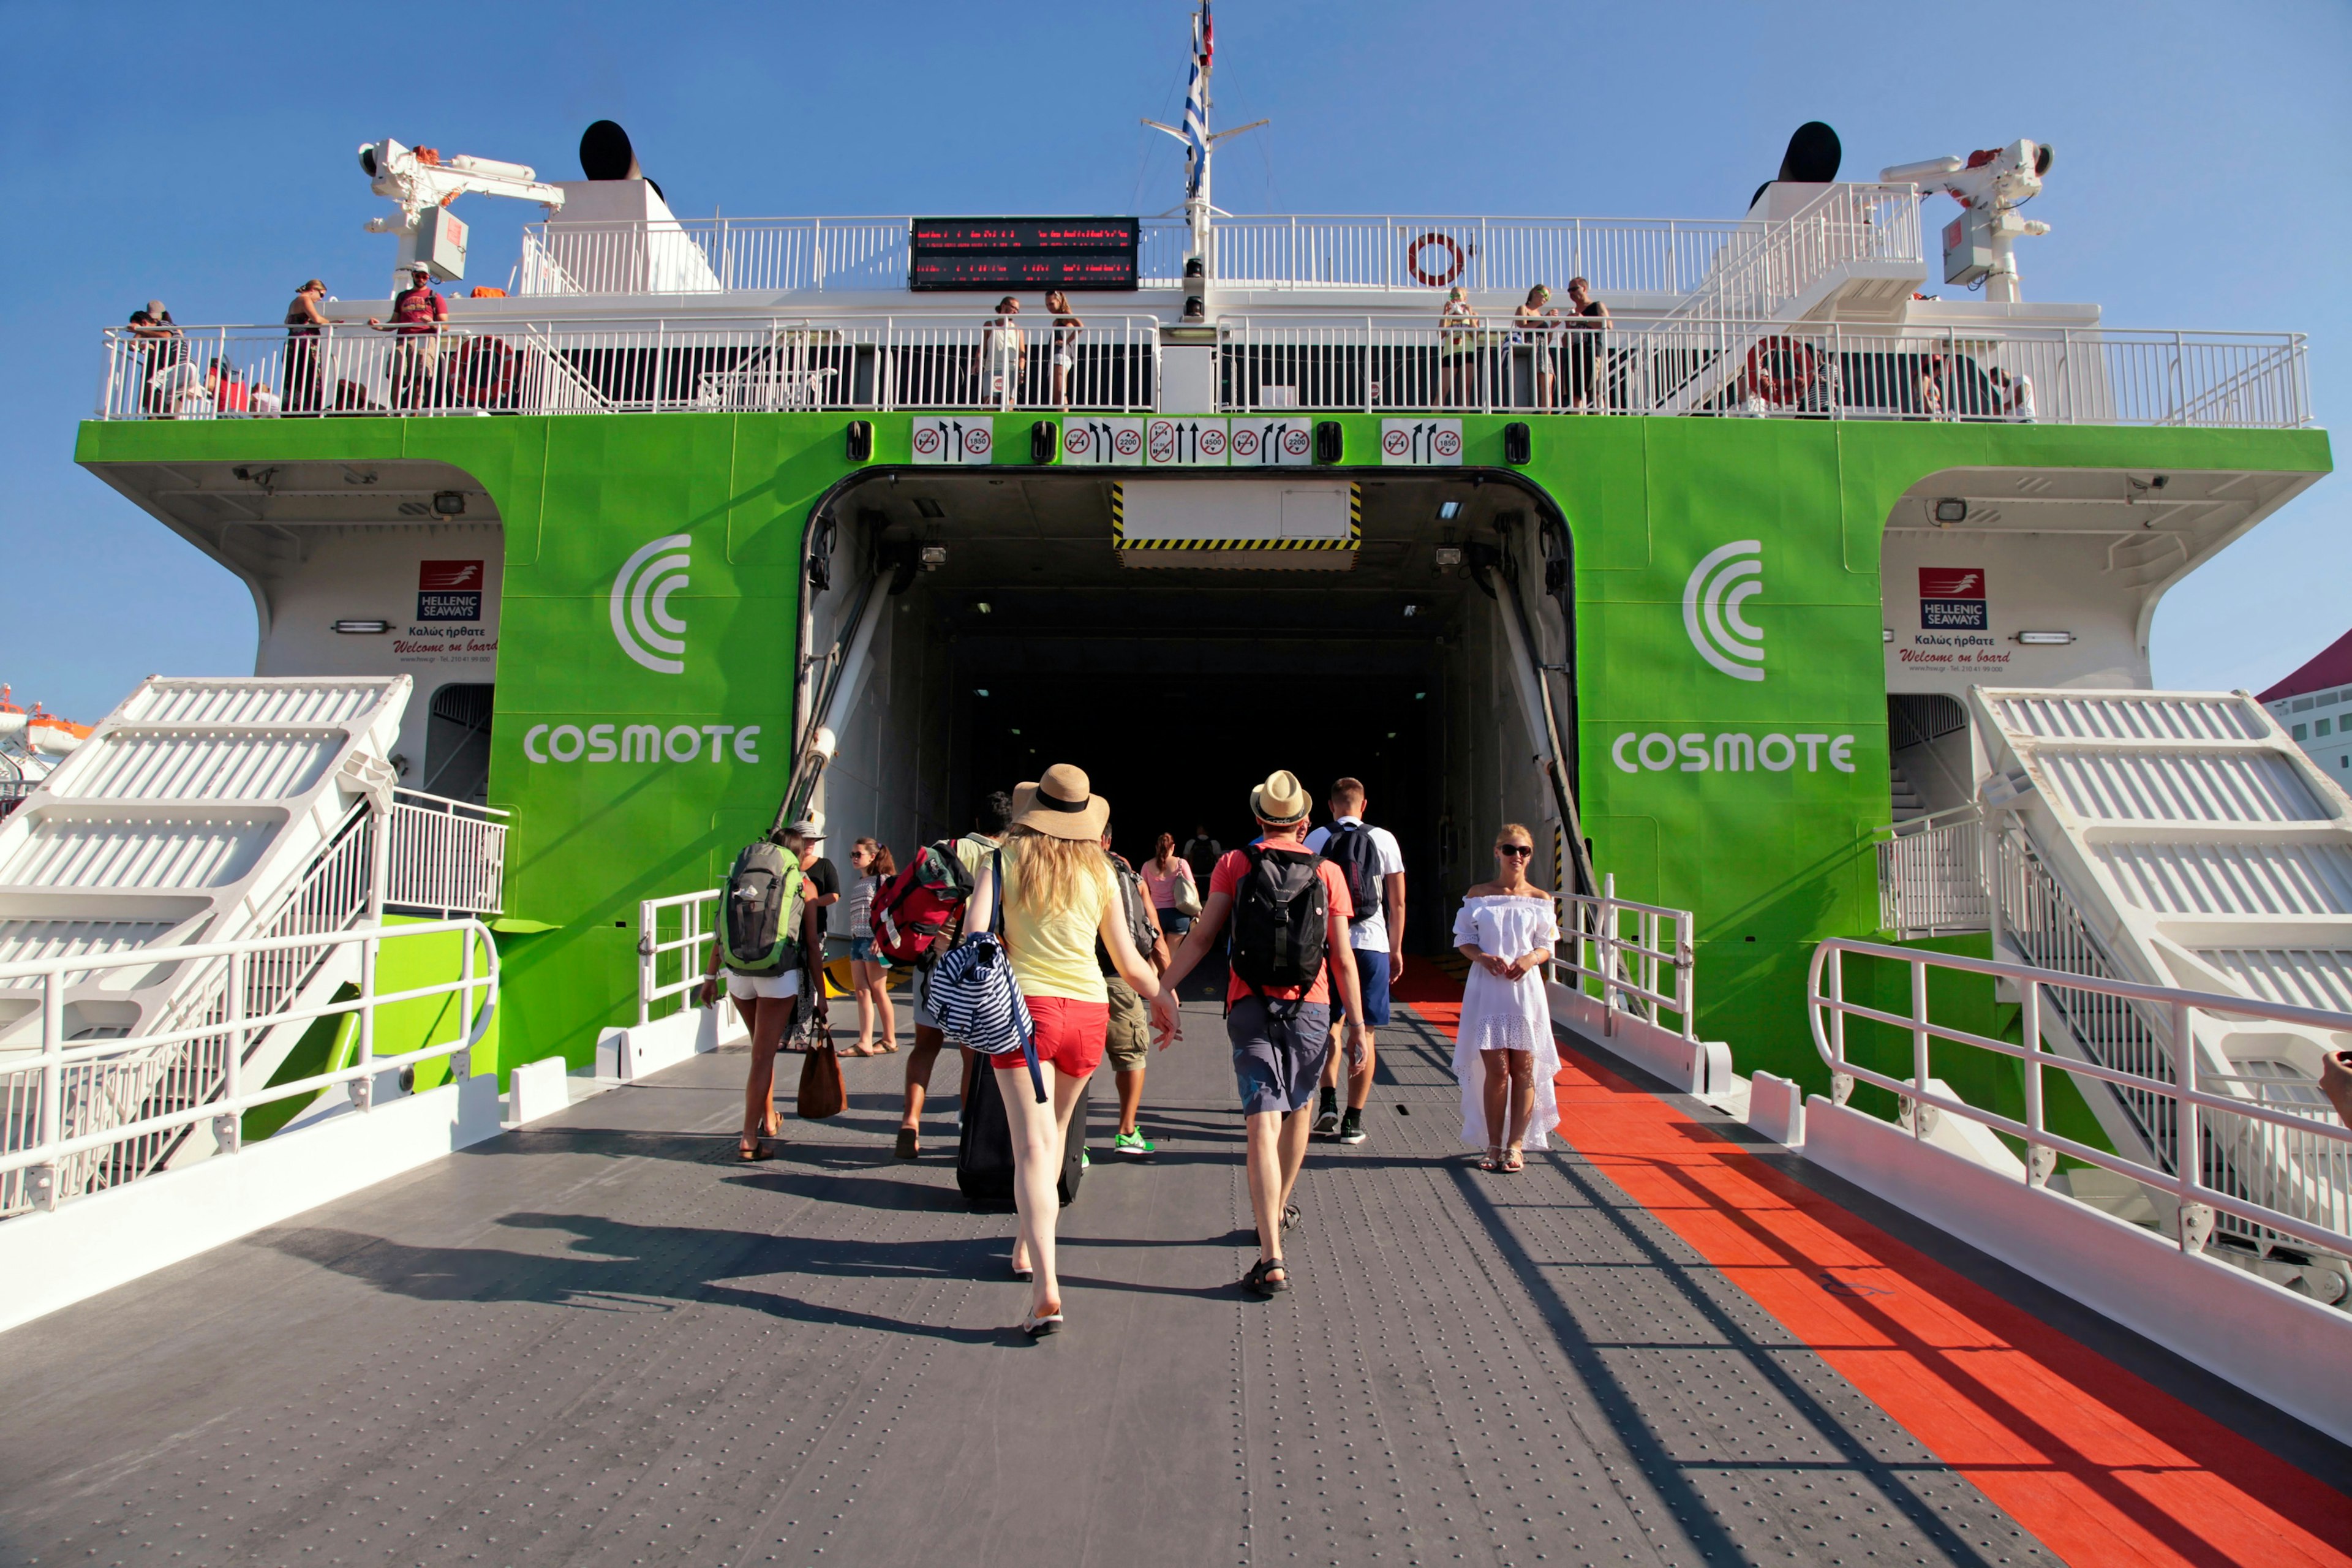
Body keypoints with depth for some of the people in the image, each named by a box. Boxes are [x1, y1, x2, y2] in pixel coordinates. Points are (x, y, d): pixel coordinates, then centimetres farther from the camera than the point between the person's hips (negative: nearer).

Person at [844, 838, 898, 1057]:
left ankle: (890, 1040, 4)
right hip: (857, 941, 8)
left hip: (875, 941, -8)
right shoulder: (857, 885, 20)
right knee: (862, 991, 1)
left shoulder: (883, 879, -4)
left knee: (878, 990, -4)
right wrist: (854, 938, 15)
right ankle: (865, 1042, -1)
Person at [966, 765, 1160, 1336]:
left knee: (1032, 1146, -5)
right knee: (1055, 1129, 24)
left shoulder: (1005, 859, 2)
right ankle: (1027, 1245, 37)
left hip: (1026, 1006, -3)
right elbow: (1131, 967, 10)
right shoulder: (1100, 872, 8)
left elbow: (976, 937, -10)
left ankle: (1046, 1287, -16)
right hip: (1088, 1011, 3)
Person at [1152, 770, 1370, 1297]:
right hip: (1310, 1006, 1)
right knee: (1299, 1110, 23)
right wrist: (1357, 1024, 6)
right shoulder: (1327, 872, 3)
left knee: (1263, 1124, -6)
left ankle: (1272, 1257, -14)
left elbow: (1201, 937, -3)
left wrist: (1164, 989, 0)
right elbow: (1343, 958, 1)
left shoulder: (1235, 864, 3)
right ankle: (1281, 1210, 43)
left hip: (1251, 1005, -1)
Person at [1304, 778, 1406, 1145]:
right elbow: (1398, 902, 3)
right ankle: (1353, 1121, 10)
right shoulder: (1383, 840, 1)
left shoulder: (1316, 839, 2)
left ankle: (1328, 1102, 4)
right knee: (1364, 1033, 7)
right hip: (1372, 944, -1)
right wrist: (1396, 949, 12)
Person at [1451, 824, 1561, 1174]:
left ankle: (1515, 1145, 13)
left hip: (1525, 989, 1)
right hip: (1487, 990, -1)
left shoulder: (1540, 900, 6)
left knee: (1524, 1069, 2)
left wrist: (1530, 959, -15)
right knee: (1496, 1069, -3)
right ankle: (1494, 1145, 10)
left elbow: (1547, 947, 6)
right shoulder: (1478, 895, 5)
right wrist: (1484, 958, -14)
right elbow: (1464, 940, 5)